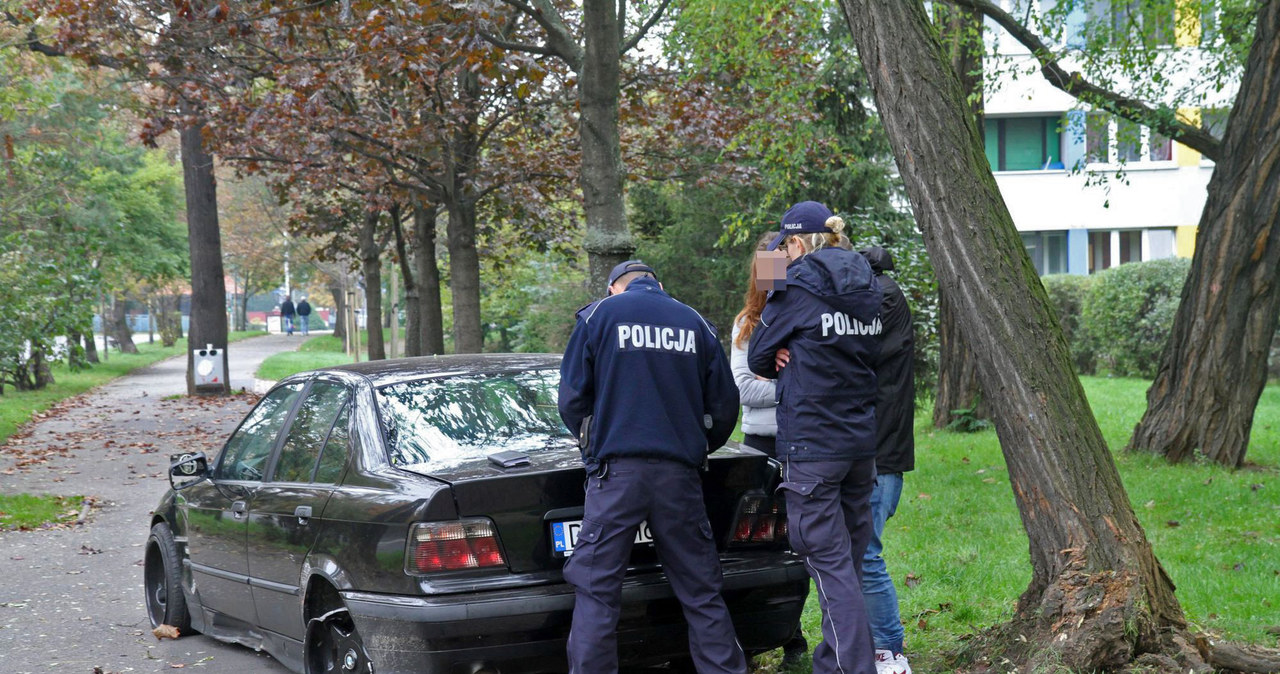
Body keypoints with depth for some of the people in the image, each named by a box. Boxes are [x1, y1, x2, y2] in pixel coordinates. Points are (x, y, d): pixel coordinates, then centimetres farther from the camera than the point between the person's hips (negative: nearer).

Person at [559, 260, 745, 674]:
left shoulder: (599, 315, 5)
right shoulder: (696, 324, 12)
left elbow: (572, 399, 2)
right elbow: (724, 407, 12)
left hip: (617, 469, -3)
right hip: (680, 474, 3)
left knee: (596, 590, 1)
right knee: (701, 590, 10)